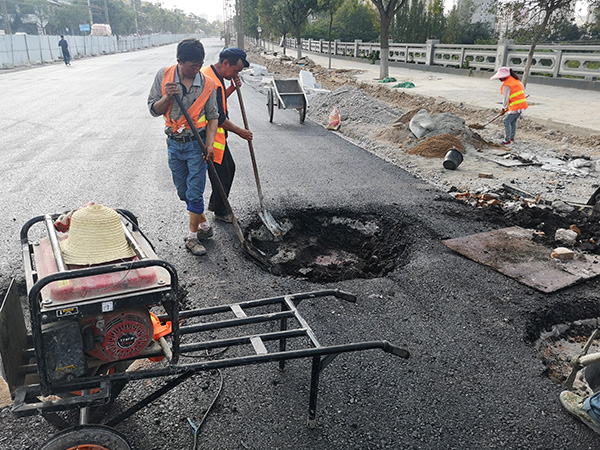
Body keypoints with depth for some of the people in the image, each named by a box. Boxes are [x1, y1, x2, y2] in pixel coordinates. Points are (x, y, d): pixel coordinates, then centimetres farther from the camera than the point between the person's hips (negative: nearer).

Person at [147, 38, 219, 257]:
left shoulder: (207, 83, -6)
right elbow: (154, 110, 1)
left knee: (195, 193, -2)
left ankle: (192, 236, 13)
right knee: (183, 192, 13)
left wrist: (209, 143, -13)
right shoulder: (163, 76, -3)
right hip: (174, 143, 3)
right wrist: (167, 97, -19)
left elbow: (213, 117, 0)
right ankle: (204, 224, 32)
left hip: (197, 144, -3)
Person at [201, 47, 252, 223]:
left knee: (229, 167, 20)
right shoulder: (211, 81, -25)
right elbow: (218, 118, -24)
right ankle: (220, 212, 19)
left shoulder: (213, 74, 9)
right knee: (222, 174, 2)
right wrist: (239, 131, -11)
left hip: (217, 134, 11)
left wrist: (232, 88, 5)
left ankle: (214, 203, 34)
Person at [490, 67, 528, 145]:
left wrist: (503, 109, -1)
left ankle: (507, 140, 5)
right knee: (513, 121, 21)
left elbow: (505, 98, -14)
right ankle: (512, 138, 32)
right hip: (523, 104, 9)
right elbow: (523, 90, 20)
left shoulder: (506, 85, -16)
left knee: (507, 122, 0)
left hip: (516, 107, -9)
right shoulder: (515, 80, 12)